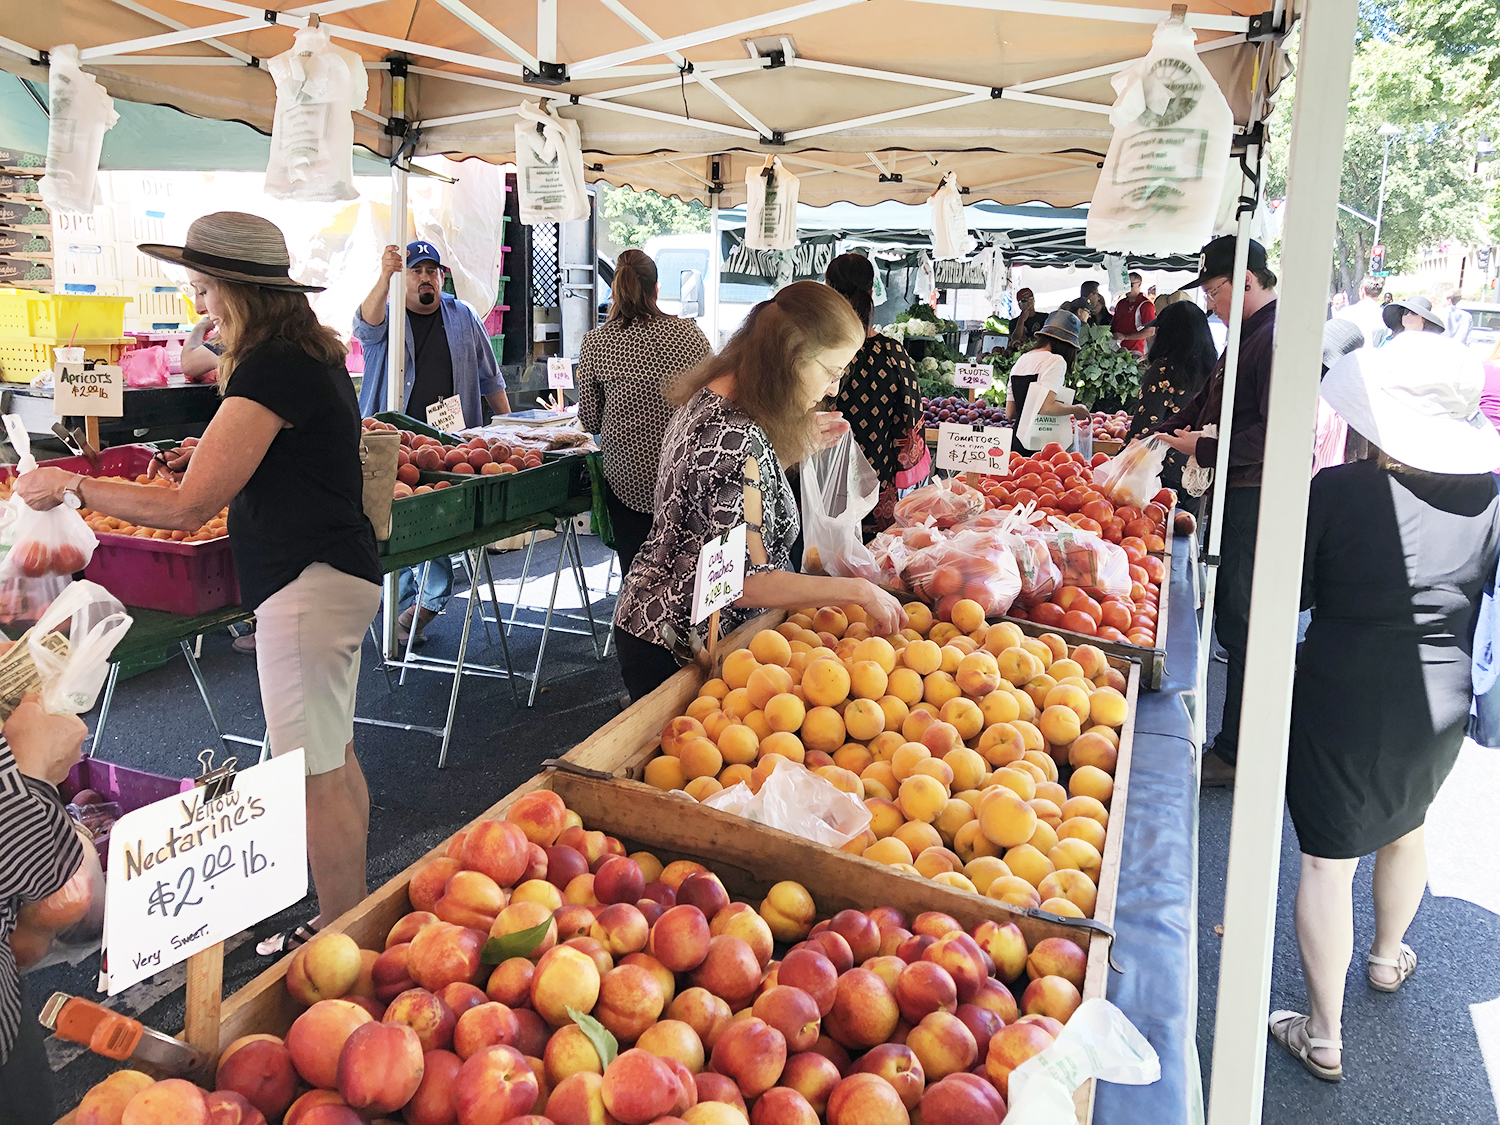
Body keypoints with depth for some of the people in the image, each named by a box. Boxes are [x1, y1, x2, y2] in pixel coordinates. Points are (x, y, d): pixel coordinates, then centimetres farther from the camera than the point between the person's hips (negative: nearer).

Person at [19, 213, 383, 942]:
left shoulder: (270, 370, -19)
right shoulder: (315, 354, 11)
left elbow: (187, 507, -21)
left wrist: (73, 487, -9)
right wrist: (220, 450, 19)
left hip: (307, 586, -10)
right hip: (338, 573, 10)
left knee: (317, 775, 0)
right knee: (335, 761, 18)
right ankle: (353, 919, 31)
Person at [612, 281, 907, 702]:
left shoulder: (710, 397, 3)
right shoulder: (735, 438, -29)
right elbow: (749, 581, -29)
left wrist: (799, 443, 6)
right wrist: (859, 591, -23)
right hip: (676, 649, -10)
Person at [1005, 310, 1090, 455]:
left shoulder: (1020, 361, 17)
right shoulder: (1055, 361, -7)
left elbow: (1009, 413, 14)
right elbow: (1046, 407, -17)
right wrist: (1075, 410, -2)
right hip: (1041, 444, -8)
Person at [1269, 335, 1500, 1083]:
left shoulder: (1339, 491, -21)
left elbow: (1288, 594, -12)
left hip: (1346, 699, -5)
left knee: (1327, 858, 6)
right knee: (1406, 826, 29)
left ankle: (1323, 1037, 18)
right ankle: (1388, 958, 54)